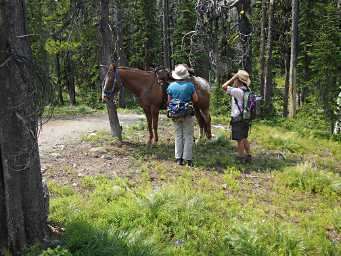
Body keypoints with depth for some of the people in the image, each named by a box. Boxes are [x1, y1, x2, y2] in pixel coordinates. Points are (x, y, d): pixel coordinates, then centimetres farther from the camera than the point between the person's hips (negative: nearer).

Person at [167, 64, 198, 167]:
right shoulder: (190, 85, -10)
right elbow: (195, 99, -2)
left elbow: (169, 101, 5)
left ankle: (178, 158, 15)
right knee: (188, 136, 5)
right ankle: (188, 159, 6)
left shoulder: (171, 86, -1)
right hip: (188, 114, -3)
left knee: (178, 136, 13)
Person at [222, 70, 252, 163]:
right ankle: (248, 155, 25)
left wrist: (233, 78, -14)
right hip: (246, 119, 8)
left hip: (238, 119, -8)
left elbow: (224, 86, -21)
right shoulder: (247, 91, 7)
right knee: (244, 139, 19)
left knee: (239, 140, 1)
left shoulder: (238, 91, -19)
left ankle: (241, 158, 8)